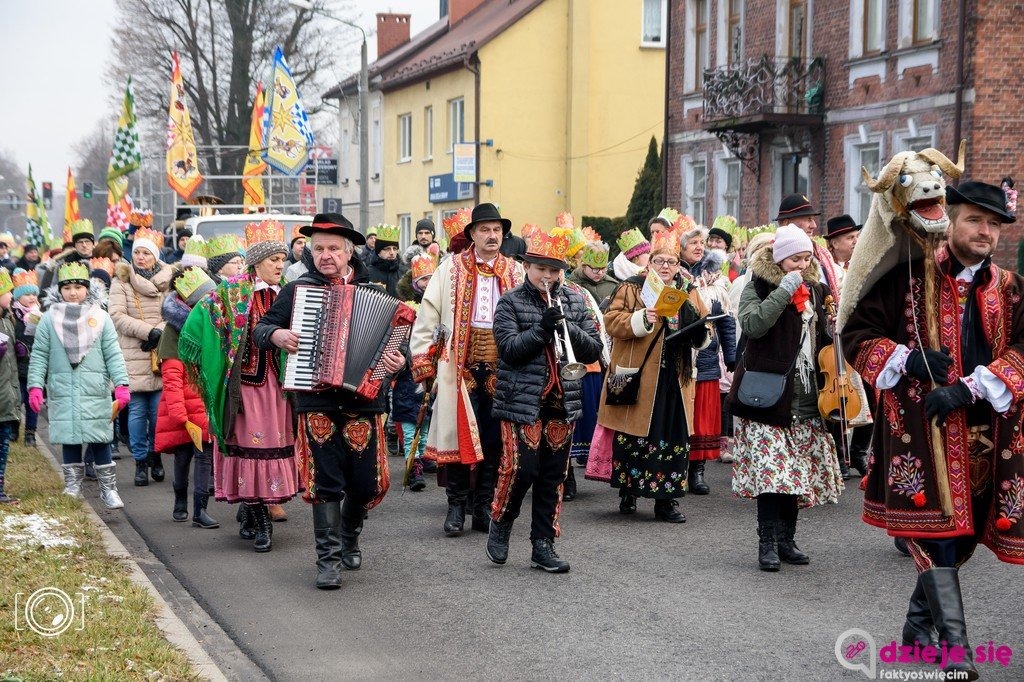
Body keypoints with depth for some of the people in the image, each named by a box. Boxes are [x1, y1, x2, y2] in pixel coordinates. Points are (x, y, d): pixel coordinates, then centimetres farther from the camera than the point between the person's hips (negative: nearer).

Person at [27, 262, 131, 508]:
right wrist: (35, 385, -5)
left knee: (100, 439, 1)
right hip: (63, 391, 1)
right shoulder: (49, 319, 6)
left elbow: (113, 354, 4)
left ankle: (108, 488, 8)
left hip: (96, 392, 0)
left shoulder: (100, 317, 6)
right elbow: (39, 356, 5)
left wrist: (121, 384, -5)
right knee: (69, 439, 5)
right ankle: (73, 487, 16)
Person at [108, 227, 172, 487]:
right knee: (137, 411, 0)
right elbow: (117, 316, -7)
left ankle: (155, 455, 20)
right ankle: (140, 461, 10)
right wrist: (148, 331, -15)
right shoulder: (121, 281, 3)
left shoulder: (168, 280, 6)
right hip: (133, 357, -1)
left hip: (162, 355, 1)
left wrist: (160, 333, -14)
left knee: (159, 410, 0)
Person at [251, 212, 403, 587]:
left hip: (362, 398, 1)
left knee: (367, 481, 6)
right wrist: (276, 335, -12)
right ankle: (329, 558, 5)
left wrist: (397, 360, -12)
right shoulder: (297, 289, 6)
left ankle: (349, 536, 33)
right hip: (316, 400, -1)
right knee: (325, 481, -3)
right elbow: (261, 329, 10)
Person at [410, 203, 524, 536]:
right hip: (460, 365, -2)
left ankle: (484, 508, 15)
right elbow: (427, 315, 2)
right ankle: (456, 508, 9)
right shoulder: (451, 268, 4)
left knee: (494, 439, 5)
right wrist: (422, 359, -3)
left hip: (502, 368, 2)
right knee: (458, 434, -1)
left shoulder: (516, 272, 9)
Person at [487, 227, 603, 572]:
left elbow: (594, 349, 4)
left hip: (562, 402, 4)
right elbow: (509, 348, -12)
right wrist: (542, 328, -23)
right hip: (523, 401, -4)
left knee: (553, 476, 6)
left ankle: (543, 544, 14)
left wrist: (568, 327, -13)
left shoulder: (575, 301, 10)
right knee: (520, 468, -9)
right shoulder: (510, 302, -1)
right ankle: (500, 524, 17)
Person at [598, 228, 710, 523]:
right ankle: (628, 494, 18)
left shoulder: (687, 295, 15)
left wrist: (701, 330, -3)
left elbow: (699, 337, 19)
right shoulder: (631, 288, 1)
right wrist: (640, 320, -23)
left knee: (674, 438, 2)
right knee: (633, 435, 2)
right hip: (637, 376, -4)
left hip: (673, 377, 4)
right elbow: (612, 321, -8)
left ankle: (666, 500, 10)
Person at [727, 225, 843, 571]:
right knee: (770, 468, -11)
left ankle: (786, 539, 15)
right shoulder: (759, 286, -3)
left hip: (805, 399, 6)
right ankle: (768, 542, -5)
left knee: (796, 470, 6)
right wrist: (785, 290, -22)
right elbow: (752, 324, -22)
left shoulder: (814, 289, 16)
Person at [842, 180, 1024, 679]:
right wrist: (905, 359, -14)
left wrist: (970, 387, -16)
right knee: (936, 527, -12)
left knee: (964, 531, 12)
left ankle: (920, 621, 32)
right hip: (919, 424, -4)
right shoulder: (907, 277, 1)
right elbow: (857, 334, 3)